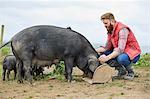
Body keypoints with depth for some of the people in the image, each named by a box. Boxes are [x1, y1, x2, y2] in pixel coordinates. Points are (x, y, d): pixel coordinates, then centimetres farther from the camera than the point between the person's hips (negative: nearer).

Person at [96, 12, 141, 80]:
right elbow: (107, 47, 1)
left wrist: (107, 57, -42)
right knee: (102, 54, -7)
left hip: (133, 53, -8)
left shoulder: (122, 29, -23)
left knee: (121, 58, -40)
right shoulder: (110, 31, 5)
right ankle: (122, 70, 3)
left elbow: (120, 49, -33)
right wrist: (95, 51, -14)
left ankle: (130, 71, -5)